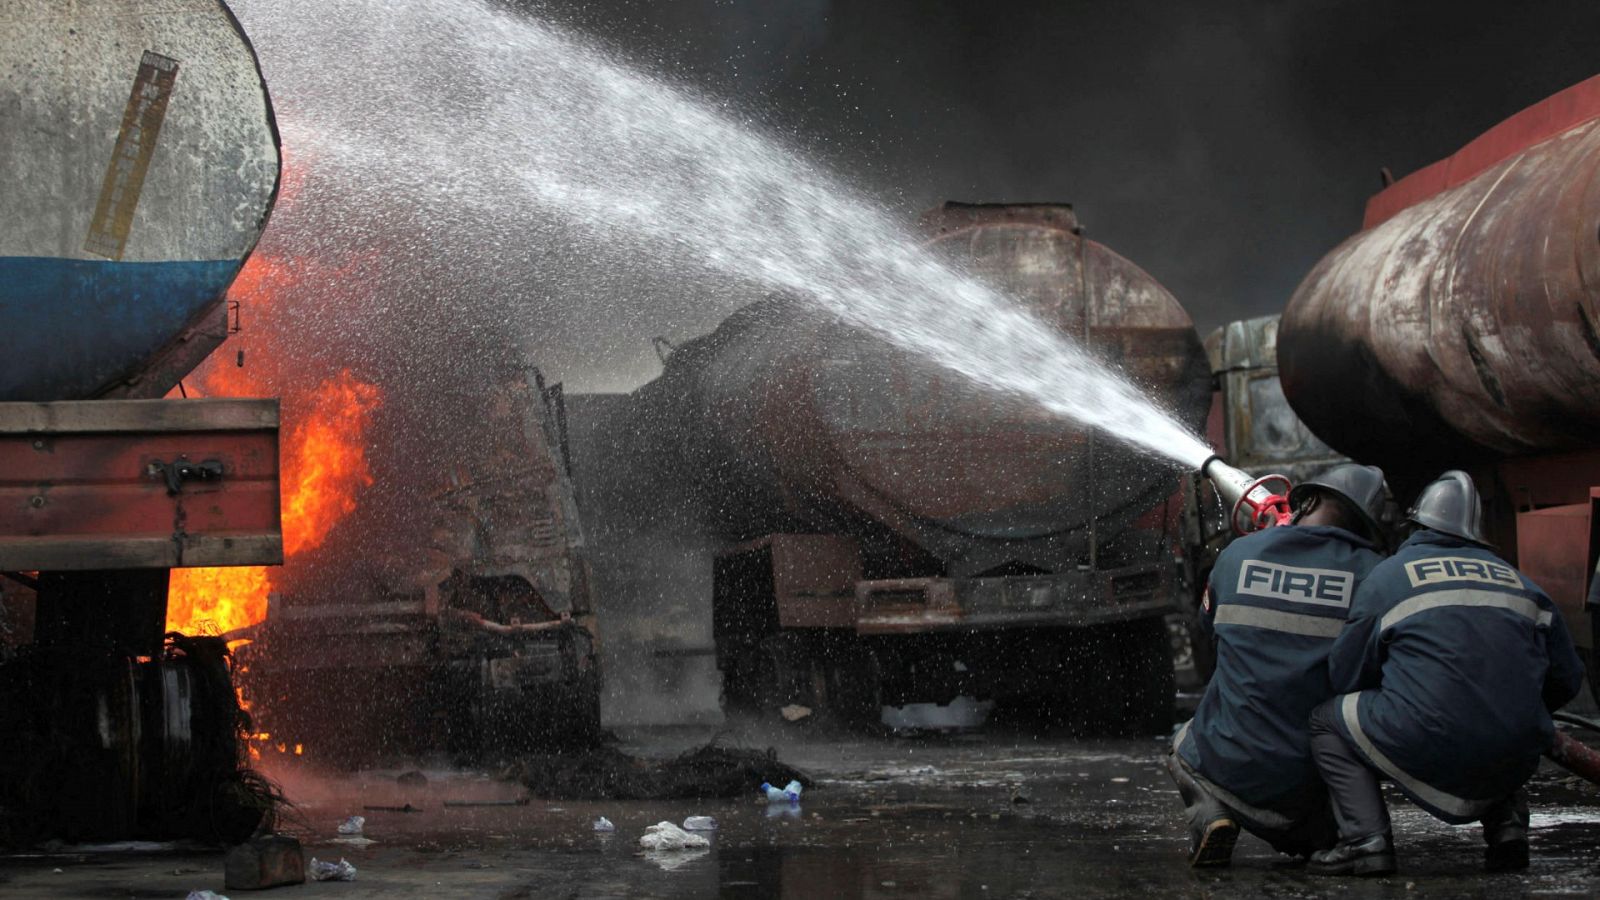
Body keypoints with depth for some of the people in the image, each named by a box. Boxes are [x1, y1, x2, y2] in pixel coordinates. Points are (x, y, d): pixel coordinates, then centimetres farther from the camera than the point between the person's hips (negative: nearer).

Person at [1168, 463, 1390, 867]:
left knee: (1184, 745, 35)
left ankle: (1209, 814, 3)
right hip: (1308, 783, 0)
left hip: (1227, 768, 0)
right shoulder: (1370, 572, -9)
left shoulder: (1237, 554, -2)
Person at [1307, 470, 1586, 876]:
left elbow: (1345, 676, 11)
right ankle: (1506, 819, 16)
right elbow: (1566, 679, 21)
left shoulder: (1387, 577, 8)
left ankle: (1366, 838, 0)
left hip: (1429, 749, -4)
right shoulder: (1520, 583, 18)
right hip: (1516, 762, 5)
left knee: (1329, 720, 18)